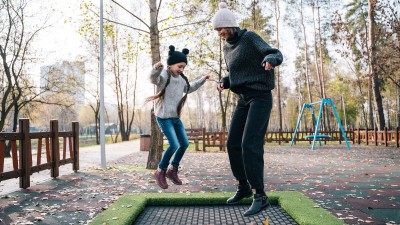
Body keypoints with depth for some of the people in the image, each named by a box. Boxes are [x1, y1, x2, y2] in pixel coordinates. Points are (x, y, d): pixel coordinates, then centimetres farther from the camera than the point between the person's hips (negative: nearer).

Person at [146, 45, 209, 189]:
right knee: (174, 144, -17)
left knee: (184, 143, 9)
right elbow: (153, 79, -34)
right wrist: (156, 69, -53)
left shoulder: (181, 79, 12)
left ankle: (172, 170, 25)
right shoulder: (164, 75, -12)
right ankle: (160, 172, 2)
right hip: (163, 117, -9)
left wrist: (202, 80, 29)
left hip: (175, 117, 9)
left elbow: (189, 88, 32)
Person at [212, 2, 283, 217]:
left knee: (250, 144, -20)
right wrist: (223, 83, 2)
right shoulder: (227, 48, 14)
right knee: (233, 144, 5)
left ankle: (260, 196, -14)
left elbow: (276, 54, -18)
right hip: (244, 99, 8)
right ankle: (244, 187, 21)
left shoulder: (250, 38, -9)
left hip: (260, 97, -8)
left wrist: (270, 60, -43)